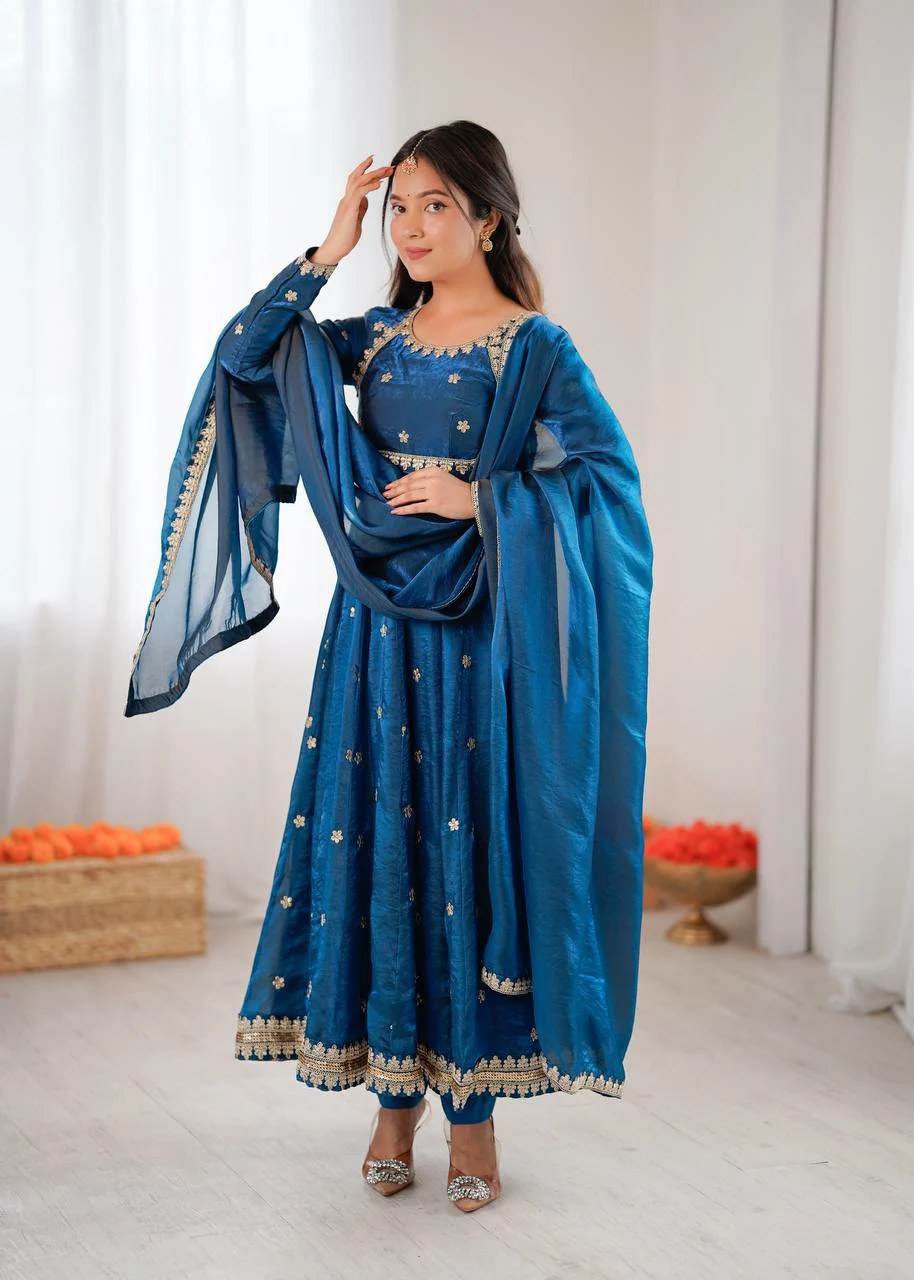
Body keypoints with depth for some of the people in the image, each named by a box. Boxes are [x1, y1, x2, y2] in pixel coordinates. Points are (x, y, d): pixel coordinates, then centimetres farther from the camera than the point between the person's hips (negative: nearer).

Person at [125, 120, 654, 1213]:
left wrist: (479, 497, -15)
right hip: (378, 629, 4)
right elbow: (242, 357, 3)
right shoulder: (371, 339, 11)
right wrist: (328, 250, -1)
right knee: (376, 846, 5)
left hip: (480, 637, -4)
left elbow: (608, 472, -10)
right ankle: (395, 1095, 18)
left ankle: (472, 1107, 11)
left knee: (470, 854, -1)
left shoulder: (536, 346, -2)